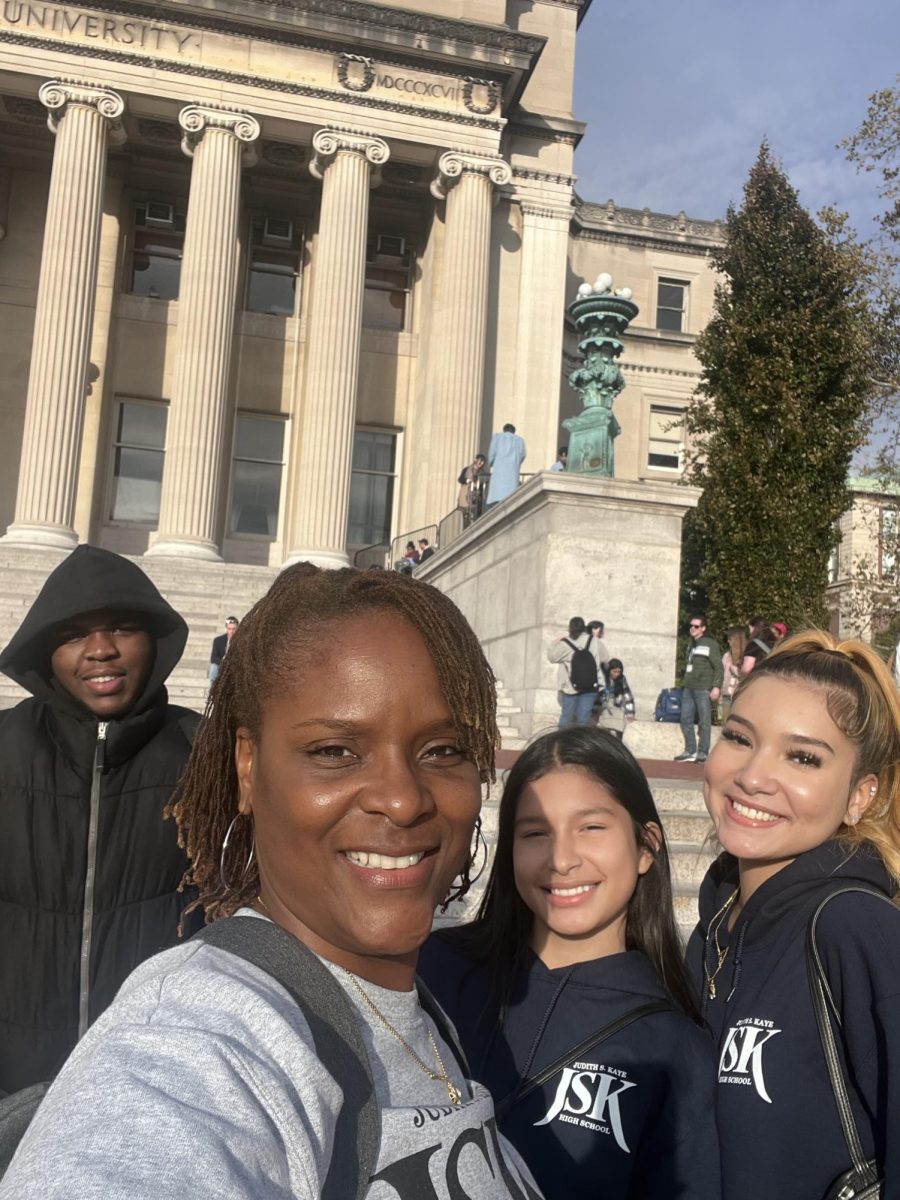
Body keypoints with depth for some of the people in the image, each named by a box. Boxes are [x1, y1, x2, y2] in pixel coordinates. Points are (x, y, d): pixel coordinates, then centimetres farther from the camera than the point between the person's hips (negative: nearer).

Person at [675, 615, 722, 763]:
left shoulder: (710, 644, -3)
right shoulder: (691, 645, 18)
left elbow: (718, 667, -7)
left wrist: (716, 687, -15)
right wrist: (685, 684, 15)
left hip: (703, 689, -7)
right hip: (688, 688, 7)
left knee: (704, 722, -3)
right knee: (686, 720, 5)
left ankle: (703, 753, 0)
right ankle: (690, 751, 12)